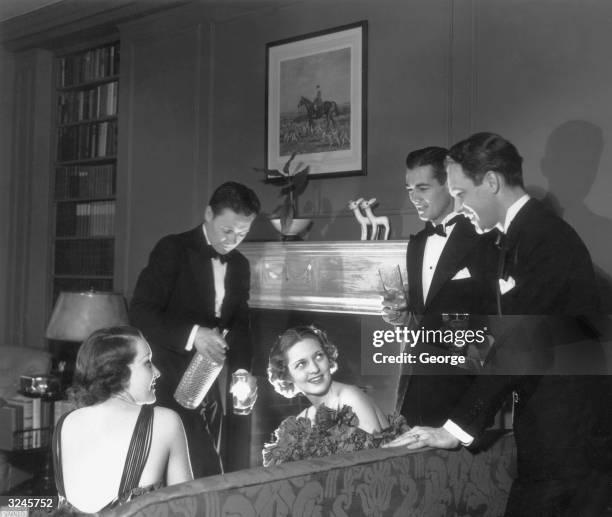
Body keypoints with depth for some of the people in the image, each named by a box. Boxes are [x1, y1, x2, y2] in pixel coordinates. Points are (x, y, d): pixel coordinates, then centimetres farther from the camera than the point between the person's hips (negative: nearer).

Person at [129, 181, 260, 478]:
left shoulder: (240, 266, 10)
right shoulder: (173, 250, -9)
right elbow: (140, 312, -15)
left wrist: (241, 371, -3)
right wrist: (192, 335, -28)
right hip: (169, 382, -6)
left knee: (208, 475, 9)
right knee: (202, 470, -14)